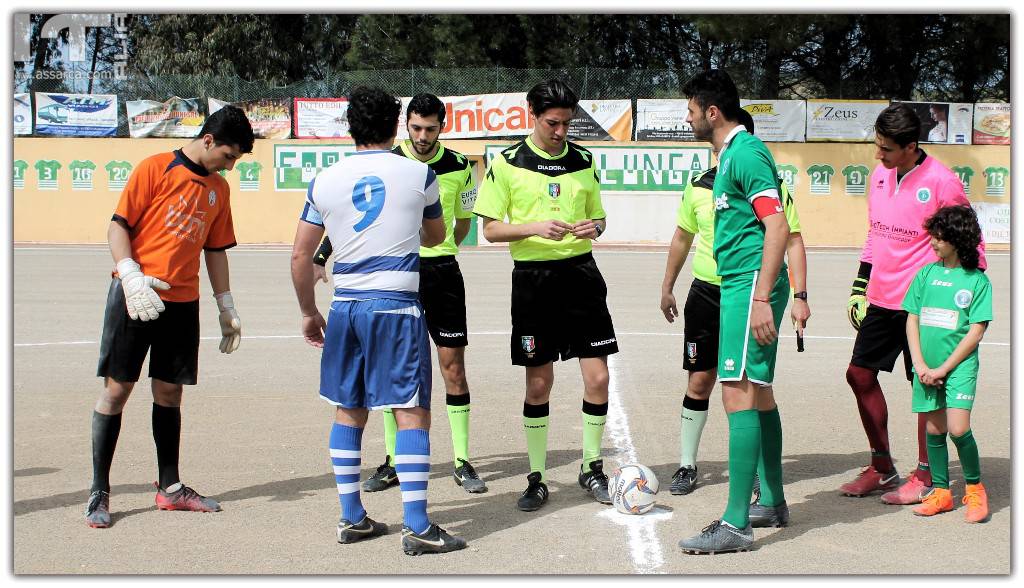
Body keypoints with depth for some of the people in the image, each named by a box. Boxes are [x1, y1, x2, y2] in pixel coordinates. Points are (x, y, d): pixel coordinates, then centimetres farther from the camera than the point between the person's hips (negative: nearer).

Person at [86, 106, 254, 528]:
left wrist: (227, 307, 17)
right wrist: (130, 274, -20)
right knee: (117, 387, -2)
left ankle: (170, 488, 20)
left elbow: (216, 249, 20)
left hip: (183, 302, 5)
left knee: (169, 391, 10)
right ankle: (98, 493, 3)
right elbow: (118, 225, -6)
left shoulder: (218, 189, 13)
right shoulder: (155, 169, -4)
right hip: (136, 297, -5)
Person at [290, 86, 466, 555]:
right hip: (397, 305, -4)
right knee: (411, 412, -2)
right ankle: (417, 527, -5)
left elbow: (300, 256, 7)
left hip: (345, 307, 4)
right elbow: (435, 236, 17)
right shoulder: (418, 174, 0)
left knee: (348, 411, 13)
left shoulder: (325, 181, 5)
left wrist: (308, 313, 19)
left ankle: (351, 519, 19)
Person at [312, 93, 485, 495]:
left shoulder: (458, 166, 2)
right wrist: (319, 259, -10)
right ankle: (394, 462, 14)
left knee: (453, 367, -1)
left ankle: (463, 463, 7)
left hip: (441, 271, 0)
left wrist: (439, 253, 9)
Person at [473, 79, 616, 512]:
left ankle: (591, 468, 17)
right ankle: (537, 478, 16)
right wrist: (535, 227, -18)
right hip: (532, 276, -3)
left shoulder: (584, 160, 8)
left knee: (598, 377, -1)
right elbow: (491, 229, -2)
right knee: (538, 383, 3)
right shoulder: (507, 163, -2)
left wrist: (594, 227, -6)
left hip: (580, 271, 3)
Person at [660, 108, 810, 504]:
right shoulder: (699, 186, 2)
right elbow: (682, 238, 15)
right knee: (699, 382, 5)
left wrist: (800, 297, -13)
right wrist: (667, 288, 19)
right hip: (706, 293, 2)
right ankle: (687, 465, 16)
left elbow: (793, 241, -5)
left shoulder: (771, 187, -7)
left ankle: (759, 469, 14)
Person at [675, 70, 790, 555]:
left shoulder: (746, 152, -13)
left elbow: (777, 227, -20)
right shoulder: (729, 153, 18)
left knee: (739, 393, -12)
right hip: (741, 287, 11)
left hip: (749, 286, -11)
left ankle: (736, 525, -13)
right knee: (759, 393, 16)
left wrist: (761, 297, -24)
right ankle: (772, 502, 27)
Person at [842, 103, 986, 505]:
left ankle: (925, 477, 13)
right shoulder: (880, 175, 8)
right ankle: (882, 468, 20)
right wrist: (859, 287, 17)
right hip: (881, 299, 7)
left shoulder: (941, 182, -13)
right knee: (860, 373, 7)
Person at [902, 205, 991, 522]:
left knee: (958, 428, -13)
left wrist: (943, 368, -11)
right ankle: (941, 492, 19)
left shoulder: (978, 280, -4)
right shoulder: (926, 273, 7)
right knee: (934, 430, 7)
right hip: (927, 367, 4)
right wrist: (920, 365, -4)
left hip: (959, 364, -4)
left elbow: (976, 332, -7)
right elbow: (912, 320, 7)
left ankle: (975, 489, 6)